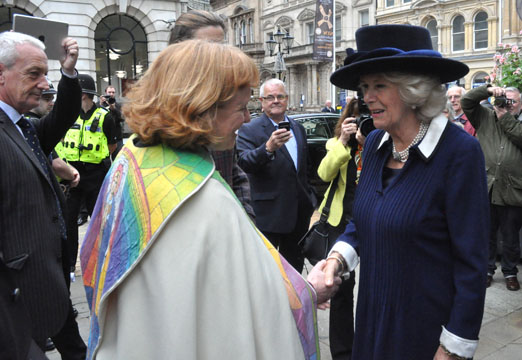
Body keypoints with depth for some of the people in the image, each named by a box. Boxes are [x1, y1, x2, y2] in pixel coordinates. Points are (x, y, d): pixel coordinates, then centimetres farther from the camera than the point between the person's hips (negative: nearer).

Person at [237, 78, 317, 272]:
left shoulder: (298, 128, 11)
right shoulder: (249, 130, -11)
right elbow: (244, 163, -27)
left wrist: (309, 198, 17)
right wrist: (268, 148, -43)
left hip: (298, 211, 6)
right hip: (268, 214, -6)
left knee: (294, 266, 20)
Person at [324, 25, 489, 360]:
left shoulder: (459, 150, -19)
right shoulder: (375, 143, -1)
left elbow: (472, 261, -17)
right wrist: (338, 256, -7)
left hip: (428, 325, -6)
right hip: (374, 312, 6)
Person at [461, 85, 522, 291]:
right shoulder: (485, 117, 10)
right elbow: (466, 101, 2)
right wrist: (489, 90, -7)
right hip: (485, 188, 1)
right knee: (486, 234, 13)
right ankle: (487, 269, 29)